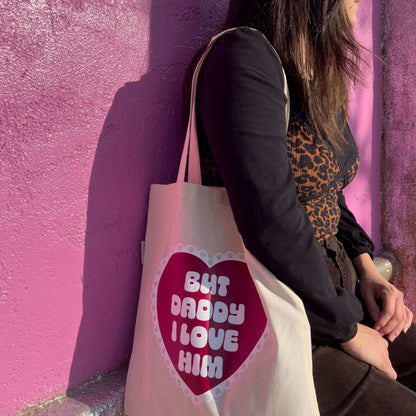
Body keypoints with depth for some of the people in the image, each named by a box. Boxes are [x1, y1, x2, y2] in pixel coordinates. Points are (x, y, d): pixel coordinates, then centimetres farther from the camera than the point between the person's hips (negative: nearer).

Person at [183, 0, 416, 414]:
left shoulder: (318, 76, 10)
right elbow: (271, 224, -26)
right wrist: (348, 330, -14)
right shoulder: (244, 56, -18)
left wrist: (366, 268, 5)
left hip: (335, 287, 9)